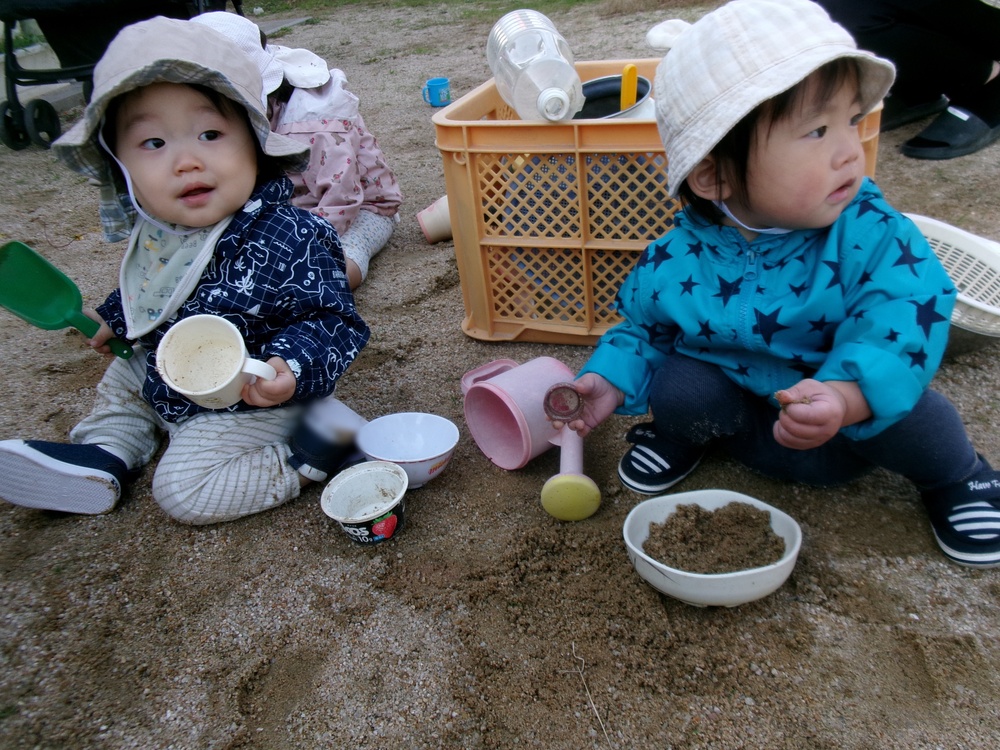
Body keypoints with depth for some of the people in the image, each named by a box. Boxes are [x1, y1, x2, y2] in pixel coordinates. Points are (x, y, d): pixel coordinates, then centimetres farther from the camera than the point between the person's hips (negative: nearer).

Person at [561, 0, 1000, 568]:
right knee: (678, 387, -24)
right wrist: (613, 382, -17)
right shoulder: (674, 262, -19)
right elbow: (645, 330, 0)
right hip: (744, 416, 0)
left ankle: (954, 474, 12)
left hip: (858, 418, 0)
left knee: (915, 419, -26)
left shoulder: (870, 230, -24)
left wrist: (845, 397, -51)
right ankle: (685, 436, 14)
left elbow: (902, 318, -34)